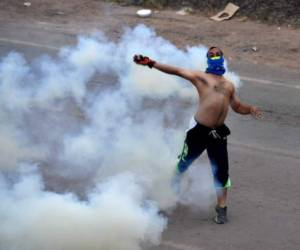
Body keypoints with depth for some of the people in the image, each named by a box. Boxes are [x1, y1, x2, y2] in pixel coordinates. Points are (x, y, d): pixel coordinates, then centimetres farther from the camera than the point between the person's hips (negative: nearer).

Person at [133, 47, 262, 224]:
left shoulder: (229, 85, 19)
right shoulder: (200, 76, 7)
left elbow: (238, 106, 25)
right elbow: (177, 71, -2)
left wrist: (250, 109, 1)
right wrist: (151, 63, -13)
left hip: (218, 133, 3)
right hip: (200, 130, -3)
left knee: (221, 171, 2)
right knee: (183, 164, 6)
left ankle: (222, 208, 14)